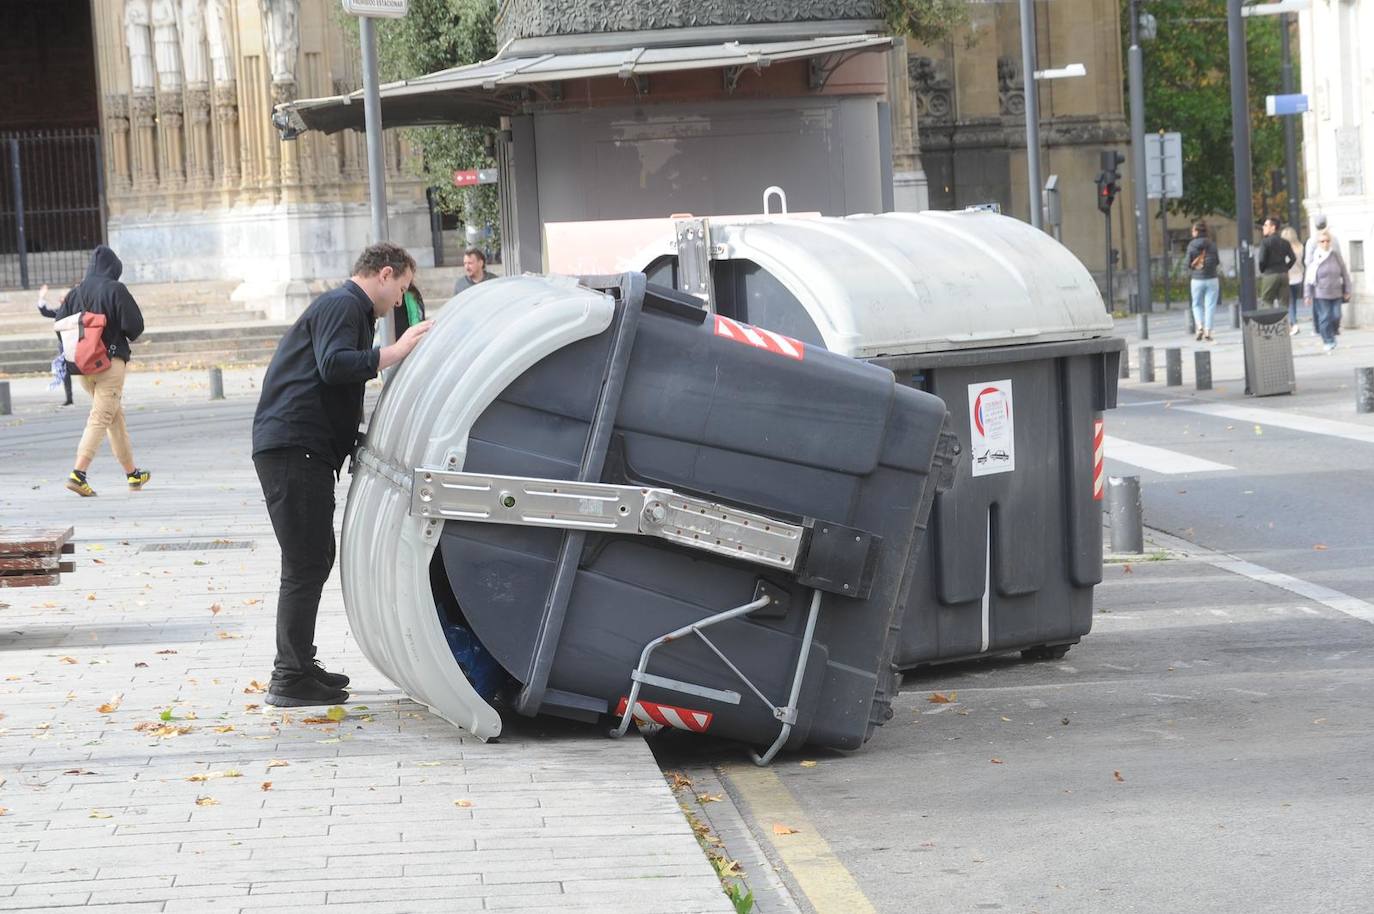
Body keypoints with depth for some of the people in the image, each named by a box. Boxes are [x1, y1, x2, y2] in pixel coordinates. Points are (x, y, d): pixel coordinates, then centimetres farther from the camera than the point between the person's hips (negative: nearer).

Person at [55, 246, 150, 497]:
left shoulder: (76, 292, 6)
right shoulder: (115, 290, -10)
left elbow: (59, 323, 4)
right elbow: (135, 325, -12)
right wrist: (124, 337, 9)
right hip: (111, 362, -6)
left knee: (116, 414, 17)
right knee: (101, 417, -8)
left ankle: (132, 473, 24)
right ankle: (78, 473, -22)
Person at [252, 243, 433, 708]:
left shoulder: (348, 308, 26)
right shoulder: (341, 306, -8)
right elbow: (333, 364, -25)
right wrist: (397, 351, -22)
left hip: (308, 450, 11)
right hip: (292, 447, -11)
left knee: (317, 557, 17)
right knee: (306, 563, -9)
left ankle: (299, 665, 26)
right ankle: (291, 678, -6)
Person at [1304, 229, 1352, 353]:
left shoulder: (1336, 255, 0)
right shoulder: (1315, 258, -6)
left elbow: (1344, 273, 8)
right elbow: (1310, 278, -2)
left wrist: (1347, 291, 8)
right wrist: (1309, 295, -2)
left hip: (1336, 293, 2)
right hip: (1321, 294, -2)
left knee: (1336, 316, 0)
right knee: (1325, 317, -4)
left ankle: (1332, 333, 26)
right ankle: (1328, 341, 8)